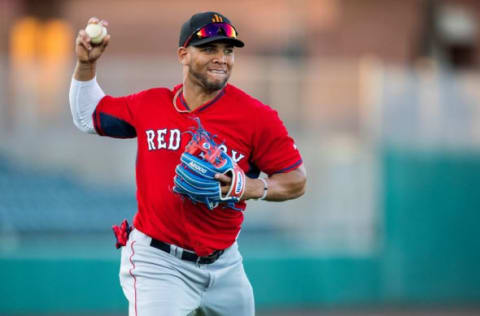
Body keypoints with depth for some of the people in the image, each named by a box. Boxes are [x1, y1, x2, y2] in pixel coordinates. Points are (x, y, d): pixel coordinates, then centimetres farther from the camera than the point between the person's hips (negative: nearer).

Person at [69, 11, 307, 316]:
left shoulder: (256, 116, -8)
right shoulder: (151, 105, 1)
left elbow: (297, 180, -5)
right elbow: (88, 116, 18)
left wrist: (255, 188, -24)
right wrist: (86, 64, 4)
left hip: (223, 264, 1)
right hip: (157, 263, -1)